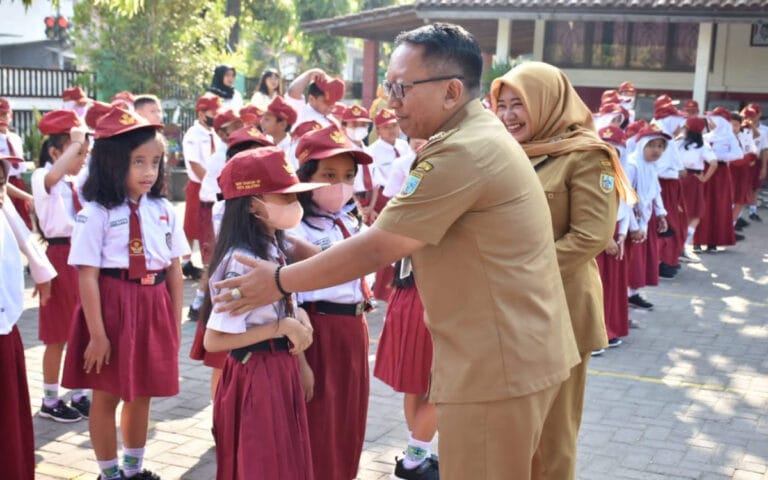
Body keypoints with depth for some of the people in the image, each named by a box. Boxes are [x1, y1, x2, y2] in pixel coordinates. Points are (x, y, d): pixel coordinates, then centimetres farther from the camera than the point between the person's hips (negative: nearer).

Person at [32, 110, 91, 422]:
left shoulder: (80, 180, 10)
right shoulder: (41, 178, -12)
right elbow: (53, 175, -36)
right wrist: (77, 142, -30)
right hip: (60, 258, -7)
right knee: (58, 336, 3)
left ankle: (78, 395, 26)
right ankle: (50, 401, 17)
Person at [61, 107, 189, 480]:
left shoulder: (163, 210, 3)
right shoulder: (96, 213, -12)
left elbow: (174, 270, 8)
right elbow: (88, 277, -14)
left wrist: (175, 323, 9)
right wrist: (97, 333, -15)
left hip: (153, 307, 5)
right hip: (112, 305, -5)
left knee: (142, 393, 17)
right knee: (106, 396, 8)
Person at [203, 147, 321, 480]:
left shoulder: (275, 249, 6)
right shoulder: (241, 263, -23)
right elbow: (214, 340, -24)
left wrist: (299, 318, -2)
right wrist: (281, 327, -22)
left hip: (281, 369, 9)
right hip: (255, 376, -9)